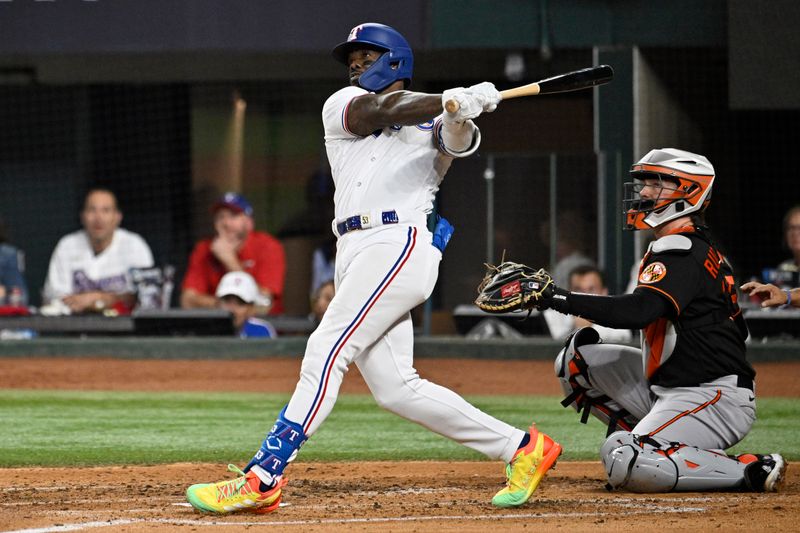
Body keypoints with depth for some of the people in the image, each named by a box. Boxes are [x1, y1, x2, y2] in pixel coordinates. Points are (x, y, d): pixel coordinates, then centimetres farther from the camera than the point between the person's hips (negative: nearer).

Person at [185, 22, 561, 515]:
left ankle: (262, 478, -21)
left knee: (326, 353, -17)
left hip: (400, 245, -6)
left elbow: (456, 141, -11)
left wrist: (462, 117, -35)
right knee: (395, 388, 1)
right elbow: (381, 110, -1)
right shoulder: (342, 106, 20)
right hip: (358, 254, 6)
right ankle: (522, 448, 9)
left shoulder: (431, 126, 12)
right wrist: (448, 99, -17)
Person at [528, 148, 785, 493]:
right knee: (575, 359, 10)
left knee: (625, 463, -29)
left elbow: (638, 311, -32)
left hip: (717, 400, -10)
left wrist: (561, 299, -29)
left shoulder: (683, 253, -16)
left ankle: (752, 472, -16)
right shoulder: (699, 248, 16)